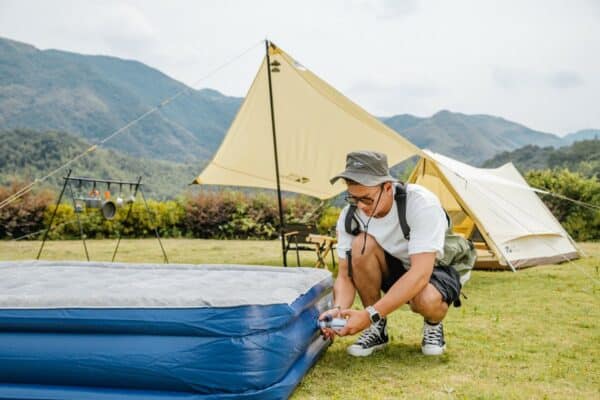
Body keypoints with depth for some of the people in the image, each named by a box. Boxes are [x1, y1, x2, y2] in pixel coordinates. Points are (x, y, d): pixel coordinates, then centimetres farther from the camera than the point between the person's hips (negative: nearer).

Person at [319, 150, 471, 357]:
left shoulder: (421, 202, -32)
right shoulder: (350, 215, -17)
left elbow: (421, 273, -38)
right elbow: (345, 276, -12)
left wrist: (370, 315, -42)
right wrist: (338, 309, -36)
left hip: (434, 271, -4)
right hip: (394, 271, 4)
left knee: (428, 300, -40)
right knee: (361, 245, -29)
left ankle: (433, 325, 0)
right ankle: (377, 329, -10)